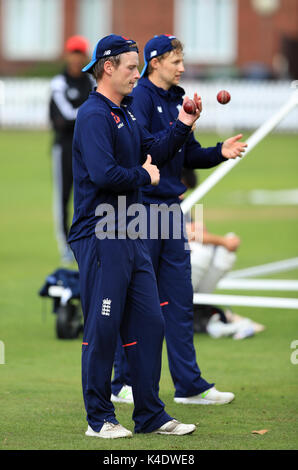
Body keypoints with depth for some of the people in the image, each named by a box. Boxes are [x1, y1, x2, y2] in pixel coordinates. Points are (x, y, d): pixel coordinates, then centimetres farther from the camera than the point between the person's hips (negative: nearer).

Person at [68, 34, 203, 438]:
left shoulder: (125, 114, 18)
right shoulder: (94, 116, -13)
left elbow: (153, 154, 18)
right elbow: (103, 173, -24)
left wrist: (183, 125, 7)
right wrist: (144, 176, -10)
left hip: (130, 236, 10)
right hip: (100, 235, -10)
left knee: (149, 323, 10)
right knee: (102, 329, -3)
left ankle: (150, 415, 16)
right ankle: (99, 419, 5)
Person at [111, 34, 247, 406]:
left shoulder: (176, 100, 15)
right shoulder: (140, 98, -10)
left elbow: (188, 156, 18)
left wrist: (220, 152, 2)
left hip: (170, 206, 8)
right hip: (142, 206, -8)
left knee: (179, 298, 8)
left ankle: (189, 384, 11)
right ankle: (123, 383, 8)